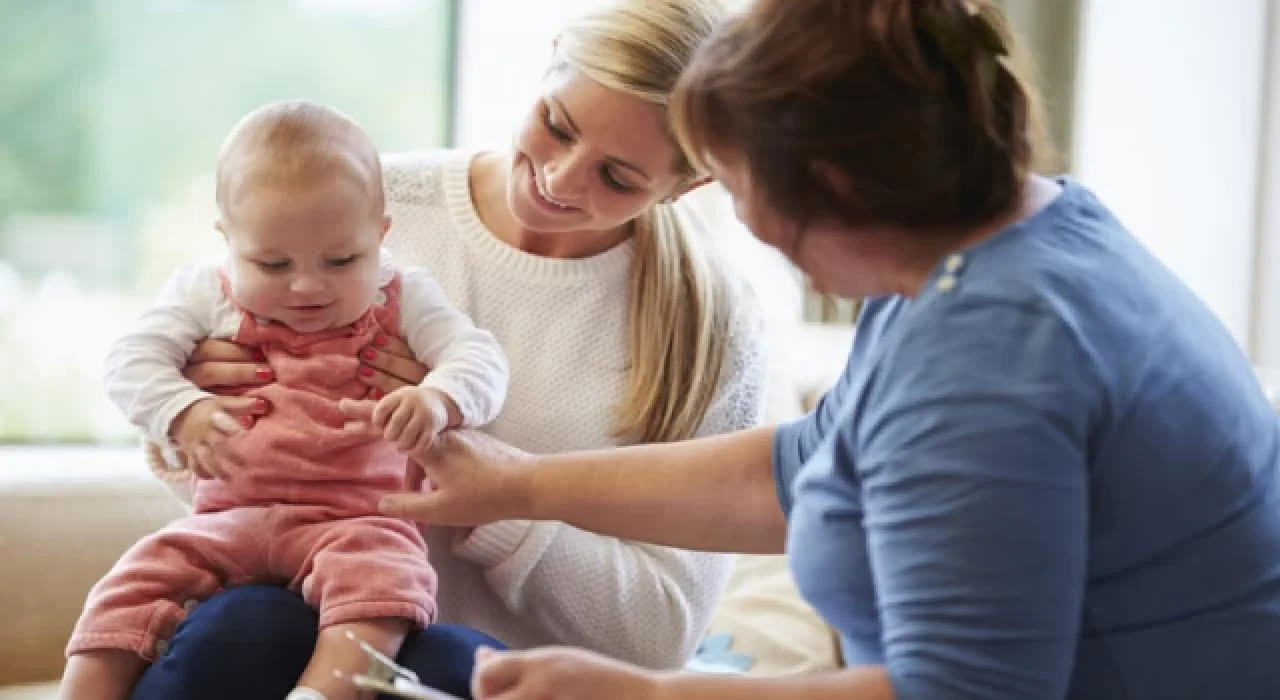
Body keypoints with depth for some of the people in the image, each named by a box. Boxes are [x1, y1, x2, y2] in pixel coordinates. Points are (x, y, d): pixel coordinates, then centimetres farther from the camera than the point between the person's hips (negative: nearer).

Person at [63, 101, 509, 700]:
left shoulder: (400, 299, 5)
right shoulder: (207, 293, 8)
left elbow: (478, 358, -5)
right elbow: (133, 362, 2)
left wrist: (437, 399, -30)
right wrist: (186, 415, -20)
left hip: (356, 519, -2)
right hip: (228, 519, 3)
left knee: (383, 579, -34)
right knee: (132, 587, -16)